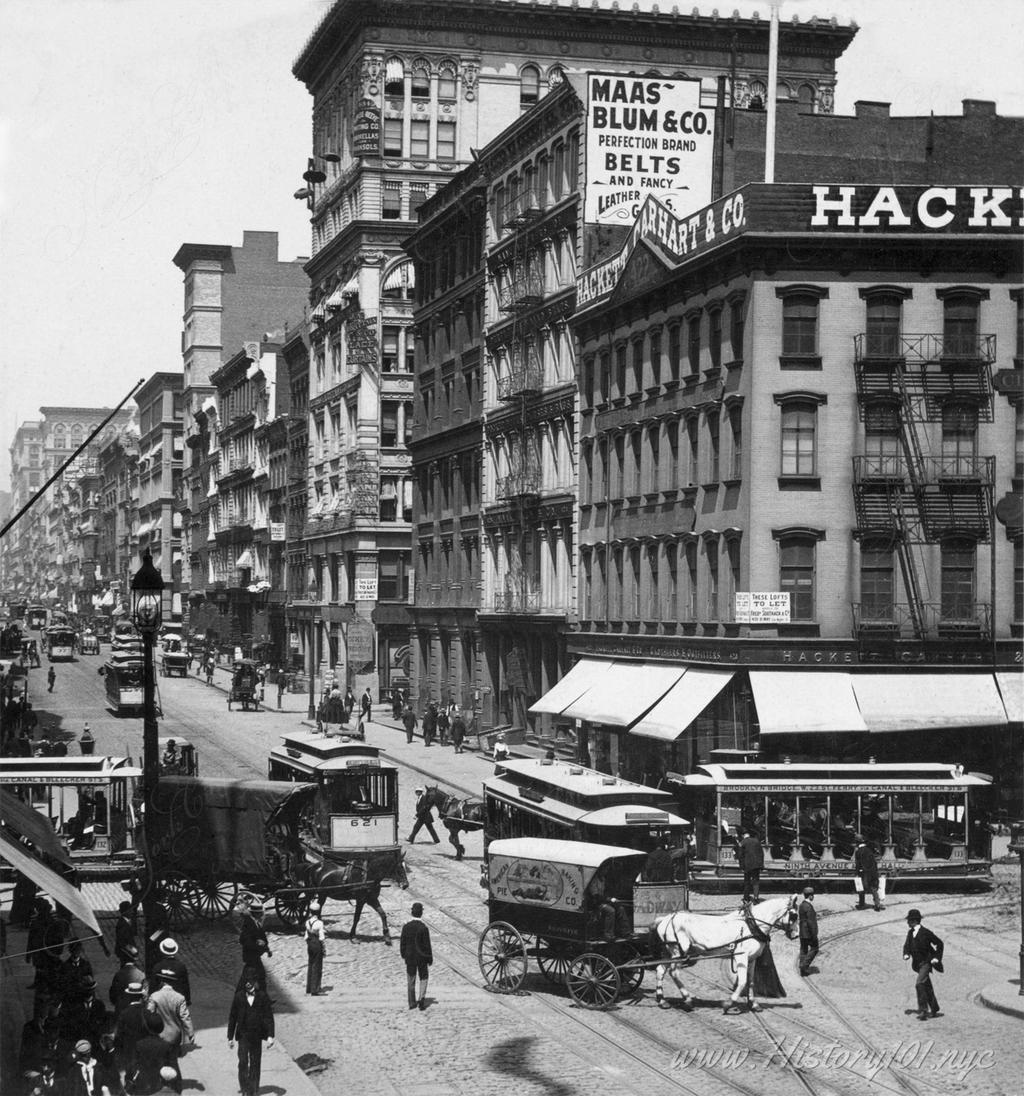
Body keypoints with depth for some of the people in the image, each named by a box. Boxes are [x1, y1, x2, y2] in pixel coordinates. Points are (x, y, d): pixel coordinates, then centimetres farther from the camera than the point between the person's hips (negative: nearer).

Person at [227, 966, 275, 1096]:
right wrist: (230, 1037, 6)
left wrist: (270, 1036, -7)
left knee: (255, 1062, 8)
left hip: (257, 1035, 1)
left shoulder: (262, 997, -2)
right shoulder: (238, 997, -1)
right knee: (243, 1062, -10)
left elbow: (269, 1016, -1)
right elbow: (232, 1017, 5)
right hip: (243, 1035, -1)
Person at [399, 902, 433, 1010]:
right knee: (423, 978, 14)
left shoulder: (406, 927, -9)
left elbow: (402, 942, -1)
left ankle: (412, 1002, 19)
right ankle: (422, 997, -2)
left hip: (410, 957, 3)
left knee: (410, 980, 14)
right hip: (422, 957, -3)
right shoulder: (424, 928, -19)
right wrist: (430, 958, -1)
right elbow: (427, 945, -13)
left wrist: (403, 954, 14)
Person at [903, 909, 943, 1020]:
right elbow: (907, 945, 14)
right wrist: (906, 954, -7)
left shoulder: (926, 932, -16)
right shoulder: (910, 933, 5)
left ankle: (923, 1010, -21)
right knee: (927, 987, 16)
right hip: (918, 964, 8)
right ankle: (934, 1010, 28)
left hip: (926, 962, -8)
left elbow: (939, 944, -7)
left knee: (919, 984, -22)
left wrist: (937, 958, -11)